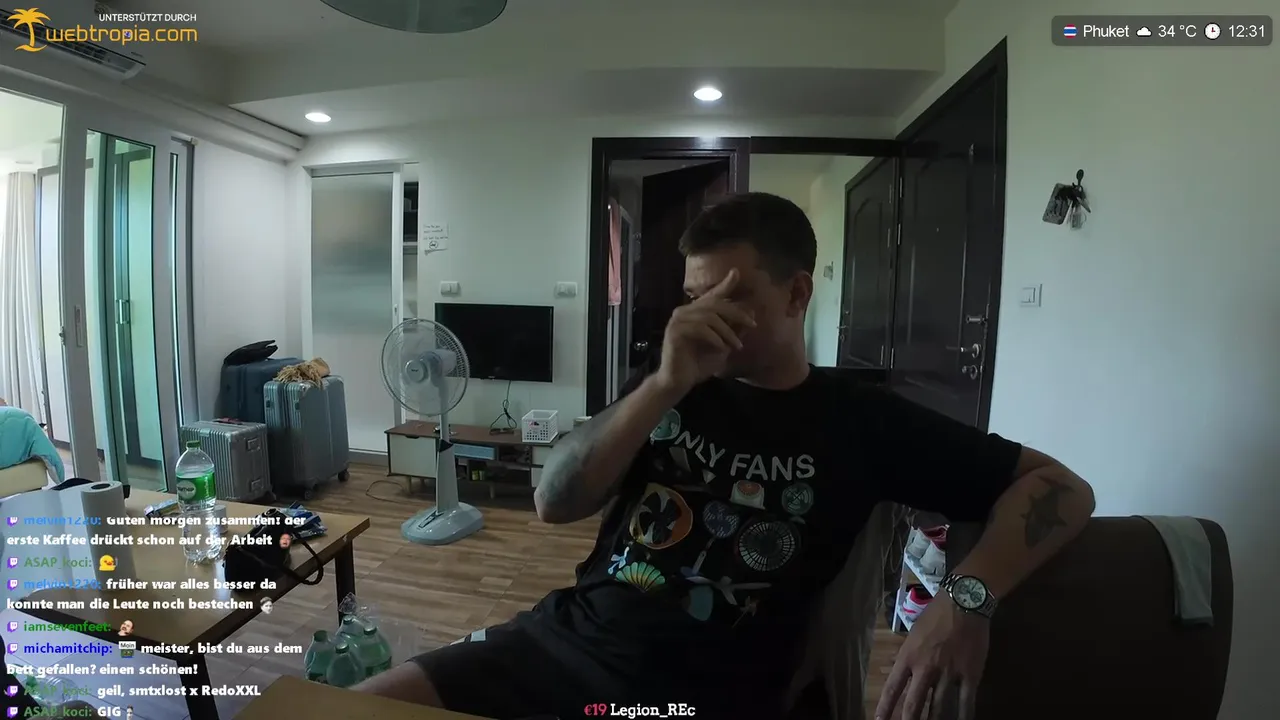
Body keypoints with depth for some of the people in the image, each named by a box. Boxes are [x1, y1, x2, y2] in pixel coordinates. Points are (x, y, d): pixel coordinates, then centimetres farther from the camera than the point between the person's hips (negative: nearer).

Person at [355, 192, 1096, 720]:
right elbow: (554, 504, -5)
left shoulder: (862, 421, -1)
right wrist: (666, 385, -17)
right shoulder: (670, 391, 6)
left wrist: (968, 597, -19)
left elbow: (1062, 486, 0)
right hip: (561, 639, 4)